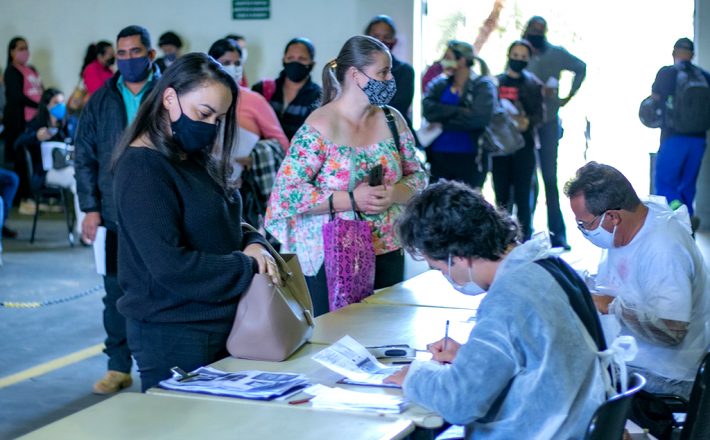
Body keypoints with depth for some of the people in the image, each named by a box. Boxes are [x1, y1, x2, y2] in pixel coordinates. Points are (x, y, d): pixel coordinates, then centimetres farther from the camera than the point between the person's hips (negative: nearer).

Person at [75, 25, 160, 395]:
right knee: (116, 294, 7)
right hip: (116, 215, 3)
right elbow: (85, 157, 10)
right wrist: (91, 207, 2)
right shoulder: (101, 101, 9)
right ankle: (118, 367, 17)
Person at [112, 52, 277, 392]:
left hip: (221, 324, 9)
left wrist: (253, 246, -6)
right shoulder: (143, 169, -17)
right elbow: (169, 265, -24)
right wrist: (248, 269, -16)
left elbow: (221, 229, 17)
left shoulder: (196, 158, 10)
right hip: (173, 337, -9)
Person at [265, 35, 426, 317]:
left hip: (388, 255, 5)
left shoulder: (392, 120, 6)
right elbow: (287, 191, -17)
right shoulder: (319, 128, -11)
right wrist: (352, 200, -20)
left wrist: (393, 194, -11)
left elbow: (417, 177, 11)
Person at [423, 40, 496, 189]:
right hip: (439, 158, 4)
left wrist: (443, 122, -10)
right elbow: (429, 110, -7)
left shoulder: (483, 86, -2)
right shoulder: (439, 85, 11)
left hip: (470, 160, -4)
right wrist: (460, 111, -16)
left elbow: (479, 117, -18)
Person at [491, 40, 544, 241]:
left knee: (522, 196, -3)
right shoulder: (495, 81, 9)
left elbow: (539, 114, -4)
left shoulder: (533, 84, 2)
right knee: (501, 196, 5)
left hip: (524, 145, -2)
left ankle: (524, 239, 3)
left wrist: (527, 122, -23)